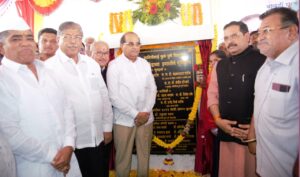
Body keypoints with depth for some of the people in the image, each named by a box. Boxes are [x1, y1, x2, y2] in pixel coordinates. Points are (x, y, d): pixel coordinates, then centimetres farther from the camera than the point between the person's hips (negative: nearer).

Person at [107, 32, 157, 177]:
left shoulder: (145, 64, 7)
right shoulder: (114, 65, -6)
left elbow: (152, 89, 7)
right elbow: (113, 96, -10)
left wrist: (146, 112, -8)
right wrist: (135, 114, -13)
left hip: (146, 118, 4)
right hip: (124, 120, -3)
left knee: (145, 155, 13)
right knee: (123, 157, 7)